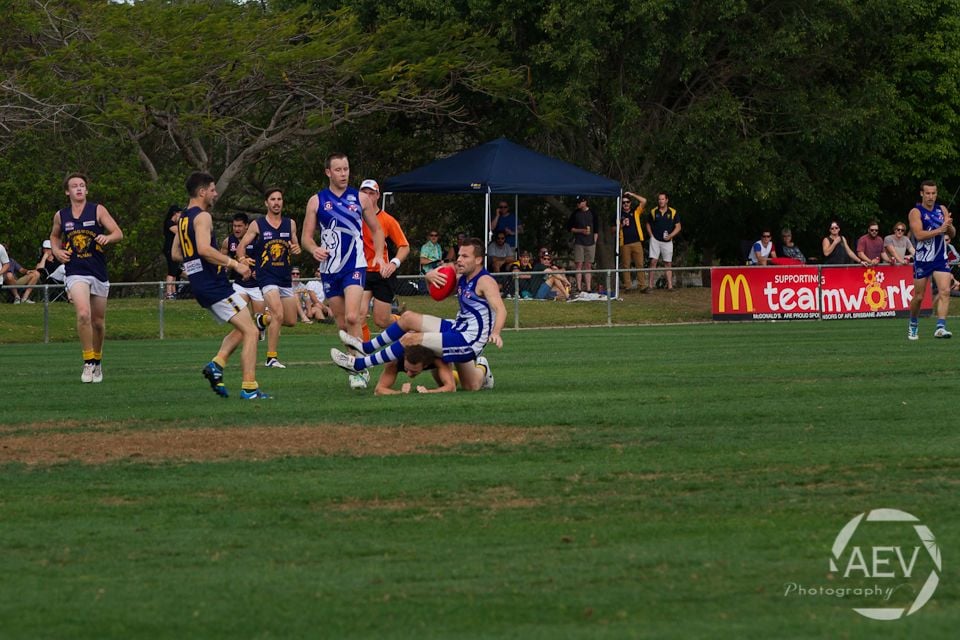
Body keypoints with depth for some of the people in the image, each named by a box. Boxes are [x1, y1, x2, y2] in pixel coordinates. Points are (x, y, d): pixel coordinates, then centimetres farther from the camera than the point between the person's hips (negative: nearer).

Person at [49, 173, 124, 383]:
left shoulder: (98, 210, 0)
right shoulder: (60, 216, 6)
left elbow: (119, 233, -5)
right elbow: (54, 236, 25)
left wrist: (108, 237, -27)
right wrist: (57, 251, 4)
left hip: (99, 274, 1)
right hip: (76, 273, -1)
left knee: (98, 322, 10)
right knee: (83, 314, -24)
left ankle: (97, 362, 33)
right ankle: (88, 363, -16)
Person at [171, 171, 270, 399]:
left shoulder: (183, 219, 16)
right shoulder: (202, 217, -12)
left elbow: (176, 254, 24)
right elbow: (204, 249, -26)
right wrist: (233, 263, -22)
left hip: (200, 286, 10)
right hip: (215, 285, -10)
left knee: (240, 329, 20)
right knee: (250, 331, -8)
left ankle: (217, 364, 1)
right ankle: (249, 387, -14)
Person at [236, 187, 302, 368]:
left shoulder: (290, 224, 9)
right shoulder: (257, 225, -1)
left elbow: (295, 246, 18)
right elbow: (241, 246, 2)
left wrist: (296, 249, -6)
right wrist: (242, 260, -16)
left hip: (285, 278, 5)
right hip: (266, 277, -5)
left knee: (291, 321, 7)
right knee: (278, 315, -21)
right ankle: (271, 358, -15)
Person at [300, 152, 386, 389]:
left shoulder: (361, 199, 4)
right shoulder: (317, 200, 4)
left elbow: (377, 229, 14)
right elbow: (306, 236, 5)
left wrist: (379, 255, -2)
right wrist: (314, 249, -17)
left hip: (355, 267, -2)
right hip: (329, 269, 2)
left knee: (352, 318, -19)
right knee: (342, 323, 6)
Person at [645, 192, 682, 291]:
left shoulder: (673, 212, 1)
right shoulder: (653, 212, 4)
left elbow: (678, 227, 3)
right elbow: (648, 224, 17)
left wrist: (670, 235, -11)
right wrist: (651, 235, 3)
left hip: (667, 241, 0)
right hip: (655, 240, 0)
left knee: (668, 264, 3)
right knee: (653, 261, -7)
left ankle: (670, 285, 4)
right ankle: (650, 285, -7)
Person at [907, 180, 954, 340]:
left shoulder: (942, 210, 7)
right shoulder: (916, 212, -7)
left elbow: (952, 234, 10)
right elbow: (919, 235, -20)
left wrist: (949, 226, -13)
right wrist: (939, 230, -27)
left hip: (940, 259, 3)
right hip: (922, 259, -3)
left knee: (945, 291, -16)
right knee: (919, 296, 6)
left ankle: (940, 327, -22)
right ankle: (913, 325, 29)